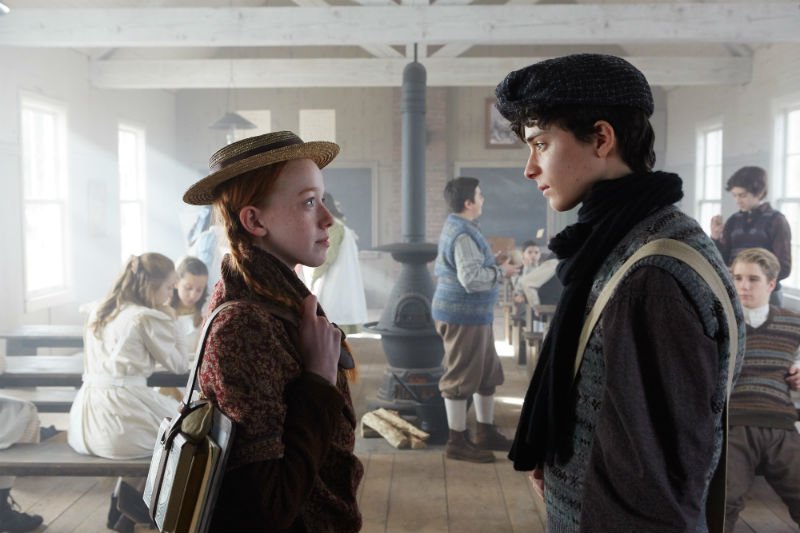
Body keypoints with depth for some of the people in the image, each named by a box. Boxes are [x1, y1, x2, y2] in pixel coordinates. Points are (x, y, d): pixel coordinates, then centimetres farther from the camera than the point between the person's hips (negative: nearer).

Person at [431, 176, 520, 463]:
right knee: (461, 378, -2)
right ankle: (457, 442, 8)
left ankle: (486, 433, 27)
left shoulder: (453, 228, 15)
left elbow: (441, 269, 21)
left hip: (472, 315, 11)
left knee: (488, 373, 17)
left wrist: (491, 262, 16)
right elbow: (472, 278, -27)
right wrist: (501, 271, -11)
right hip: (464, 315, -11)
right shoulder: (464, 234, -19)